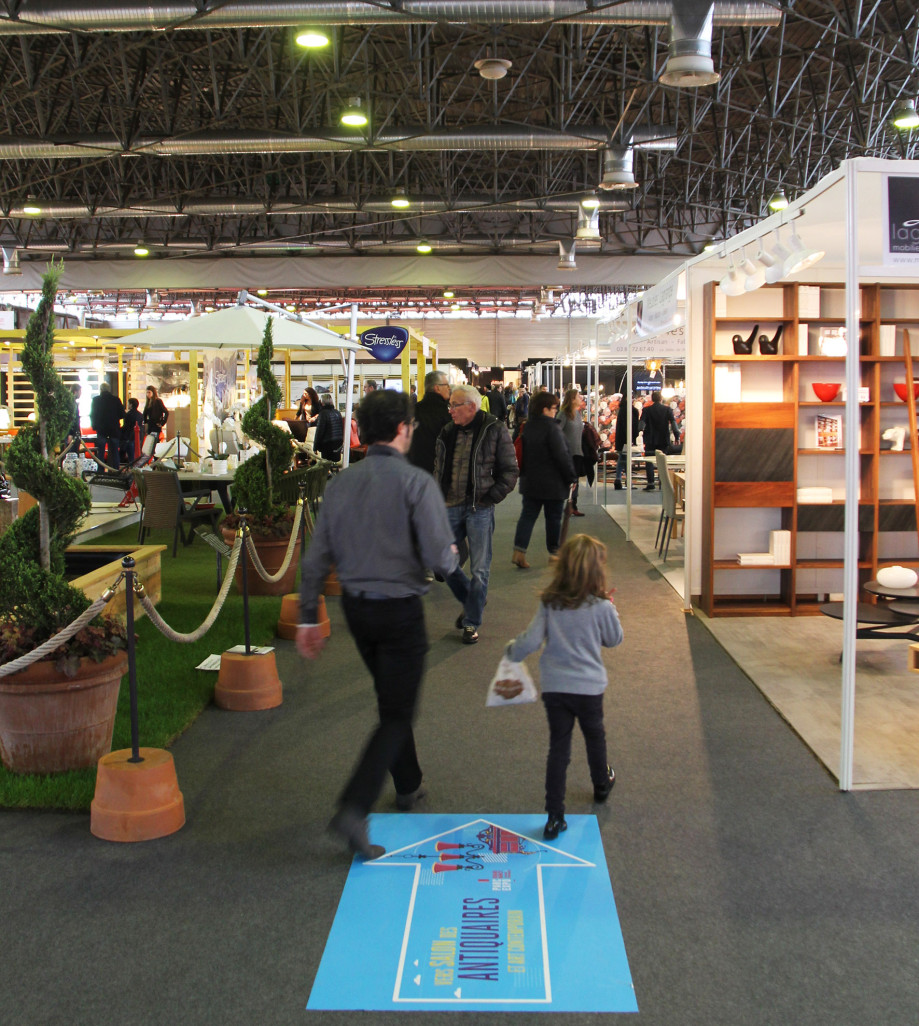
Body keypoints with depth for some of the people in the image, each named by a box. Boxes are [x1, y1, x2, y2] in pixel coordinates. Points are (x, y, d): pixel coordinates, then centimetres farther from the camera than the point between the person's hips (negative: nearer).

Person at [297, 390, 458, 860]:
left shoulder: (340, 483, 2)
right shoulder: (415, 481, -15)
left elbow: (316, 558, 3)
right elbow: (440, 557, -21)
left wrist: (308, 618, 10)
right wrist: (451, 556, 3)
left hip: (356, 606, 6)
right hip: (400, 609, -6)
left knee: (391, 700, 24)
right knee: (397, 715, 3)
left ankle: (408, 786, 40)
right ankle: (353, 810, -9)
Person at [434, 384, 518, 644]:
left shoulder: (494, 430, -6)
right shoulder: (447, 433, 8)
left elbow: (509, 471, -4)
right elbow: (438, 470, 16)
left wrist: (490, 498, -12)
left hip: (479, 509, -5)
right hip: (451, 507, 5)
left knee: (479, 569, 2)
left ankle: (472, 622, 16)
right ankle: (471, 600, 31)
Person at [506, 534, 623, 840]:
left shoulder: (549, 603, -9)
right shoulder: (601, 606, -16)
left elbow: (531, 640, -9)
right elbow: (614, 639, 0)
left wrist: (513, 650, 10)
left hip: (553, 686, 1)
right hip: (589, 686, -1)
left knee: (558, 746, 6)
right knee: (594, 737, 24)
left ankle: (555, 816, 4)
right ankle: (602, 784, 49)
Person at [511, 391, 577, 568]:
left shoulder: (527, 427, 6)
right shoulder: (551, 427, -18)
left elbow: (522, 453, 14)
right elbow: (562, 455, -19)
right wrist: (571, 477, -9)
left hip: (530, 481, 7)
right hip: (553, 482, -6)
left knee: (528, 515, 7)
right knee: (554, 517, 8)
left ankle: (519, 551, -5)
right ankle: (554, 551, 20)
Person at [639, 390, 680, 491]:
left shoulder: (647, 410, -1)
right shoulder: (667, 409, 2)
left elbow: (642, 422, -15)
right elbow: (673, 422, -7)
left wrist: (641, 432, -25)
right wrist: (677, 436, -9)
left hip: (650, 440, -2)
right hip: (664, 440, 2)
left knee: (649, 462, 3)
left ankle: (651, 483, -7)